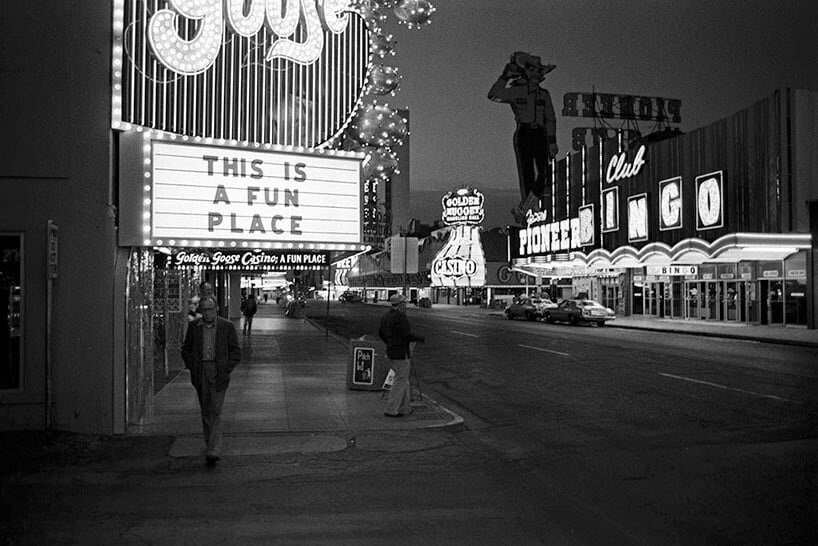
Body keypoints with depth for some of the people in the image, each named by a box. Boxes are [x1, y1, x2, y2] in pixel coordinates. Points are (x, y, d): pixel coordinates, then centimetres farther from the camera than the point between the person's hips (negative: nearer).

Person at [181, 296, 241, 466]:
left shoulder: (227, 326, -2)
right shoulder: (194, 326, 5)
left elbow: (236, 352, 2)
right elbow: (186, 349, 14)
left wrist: (226, 370, -9)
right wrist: (192, 368, 0)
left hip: (218, 373, -3)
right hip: (200, 373, 3)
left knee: (215, 412, -10)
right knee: (205, 411, 10)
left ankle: (213, 450, -14)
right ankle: (209, 444, 23)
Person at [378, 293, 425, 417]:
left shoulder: (385, 316, 10)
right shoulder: (400, 317, -18)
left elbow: (381, 334, 17)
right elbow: (408, 335, -21)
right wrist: (420, 338, -5)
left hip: (391, 352, 9)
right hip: (401, 354, -9)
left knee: (404, 379, 18)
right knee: (400, 381, 0)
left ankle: (405, 408, 22)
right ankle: (391, 410, 2)